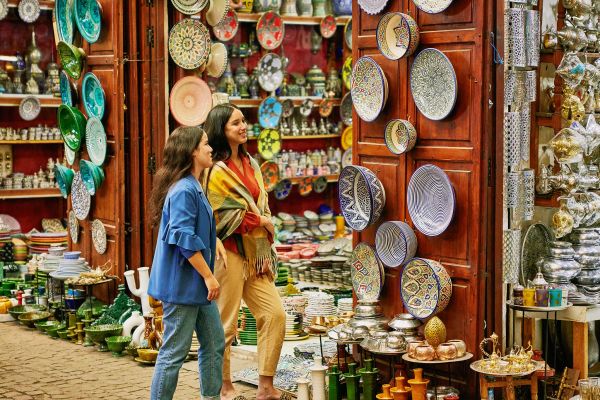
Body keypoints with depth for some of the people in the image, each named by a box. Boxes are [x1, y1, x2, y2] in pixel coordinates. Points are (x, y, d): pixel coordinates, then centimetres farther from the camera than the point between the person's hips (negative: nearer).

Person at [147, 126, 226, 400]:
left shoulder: (193, 187, 12)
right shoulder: (183, 190, -19)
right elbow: (184, 238, -24)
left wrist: (214, 241, 14)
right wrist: (208, 276, -20)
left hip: (197, 285, 10)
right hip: (181, 284, -10)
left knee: (215, 344, 15)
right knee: (175, 351, -3)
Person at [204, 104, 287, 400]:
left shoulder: (250, 164, 13)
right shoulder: (216, 170, -8)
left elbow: (263, 207, 14)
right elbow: (223, 216, -14)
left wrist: (266, 250, 5)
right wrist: (261, 221, -4)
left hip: (254, 254, 7)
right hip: (228, 253, -7)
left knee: (275, 314, 0)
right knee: (225, 324, 0)